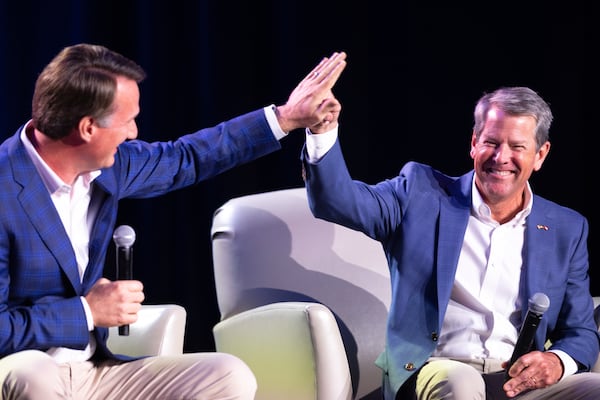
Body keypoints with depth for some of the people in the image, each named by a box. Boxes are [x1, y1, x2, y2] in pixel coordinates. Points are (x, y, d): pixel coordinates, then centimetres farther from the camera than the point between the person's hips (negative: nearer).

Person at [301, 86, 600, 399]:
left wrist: (557, 362, -9)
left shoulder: (568, 230, 13)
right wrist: (324, 128, -25)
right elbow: (335, 200, -6)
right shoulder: (421, 194, 7)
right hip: (436, 373, -2)